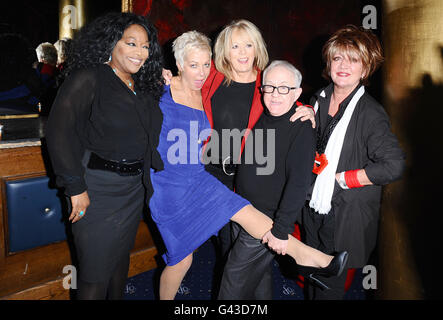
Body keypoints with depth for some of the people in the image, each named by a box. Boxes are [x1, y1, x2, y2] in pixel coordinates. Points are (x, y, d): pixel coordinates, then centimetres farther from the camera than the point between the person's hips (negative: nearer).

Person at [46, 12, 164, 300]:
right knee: (97, 273, 2)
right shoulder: (89, 79, -11)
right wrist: (76, 187, -19)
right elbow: (59, 130, -18)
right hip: (99, 189, -7)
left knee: (121, 257, 21)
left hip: (134, 188, 7)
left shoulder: (143, 87, 11)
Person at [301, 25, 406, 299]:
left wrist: (343, 178, -18)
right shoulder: (319, 100, 3)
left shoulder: (371, 113, -19)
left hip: (344, 215, -6)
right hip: (314, 207, 6)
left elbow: (394, 166, -25)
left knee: (330, 285, 9)